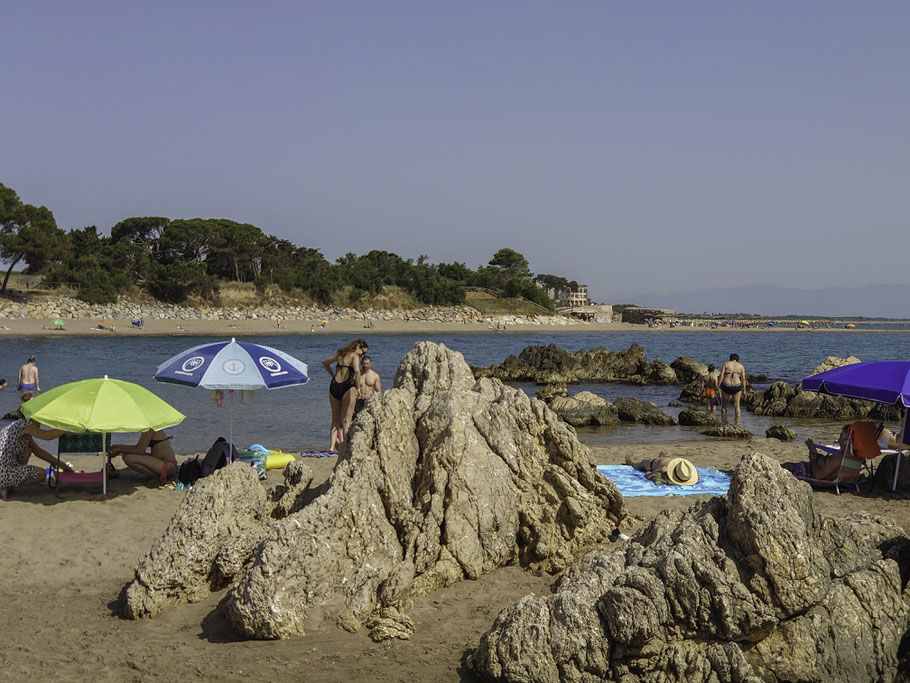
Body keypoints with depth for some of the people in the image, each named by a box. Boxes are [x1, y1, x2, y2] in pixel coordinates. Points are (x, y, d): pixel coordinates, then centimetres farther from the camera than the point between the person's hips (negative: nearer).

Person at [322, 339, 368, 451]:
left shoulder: (339, 353, 17)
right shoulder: (354, 356, -4)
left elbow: (325, 362, 29)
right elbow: (357, 371, -21)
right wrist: (358, 388, -12)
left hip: (334, 386, 6)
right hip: (347, 387, -6)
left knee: (335, 420, 13)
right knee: (346, 420, 1)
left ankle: (332, 446, 5)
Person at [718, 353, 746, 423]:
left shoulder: (725, 364, 5)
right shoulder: (741, 366, 7)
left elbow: (721, 376, -5)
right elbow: (743, 379, 2)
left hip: (726, 386, 0)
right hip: (736, 387, 0)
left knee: (724, 405, 16)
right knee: (736, 406, 9)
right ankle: (737, 423, 6)